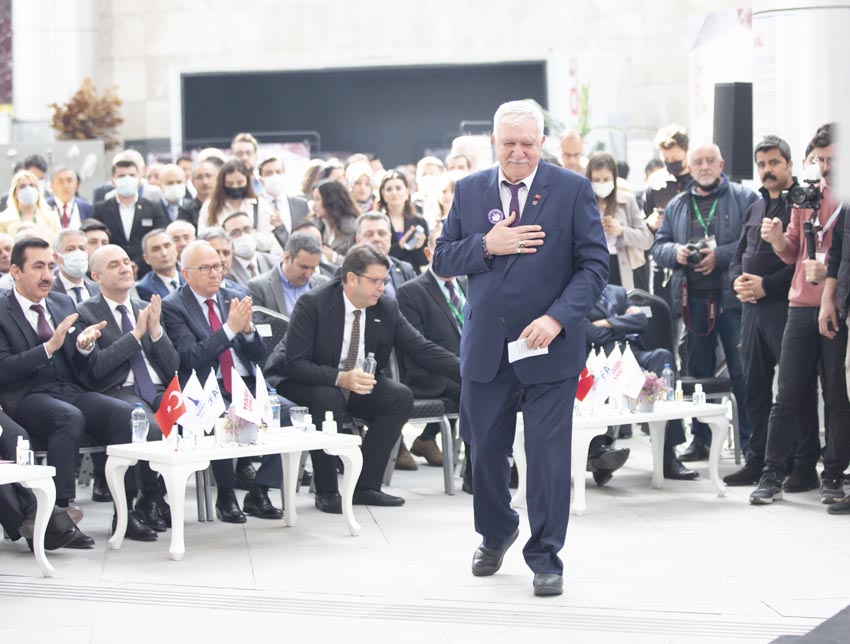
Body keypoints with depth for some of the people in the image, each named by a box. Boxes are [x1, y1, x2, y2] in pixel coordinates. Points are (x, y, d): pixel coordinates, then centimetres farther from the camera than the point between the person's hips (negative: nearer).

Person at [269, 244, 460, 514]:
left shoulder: (386, 309, -6)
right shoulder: (312, 305, -21)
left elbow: (422, 349, -4)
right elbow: (294, 364, -25)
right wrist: (340, 378, -40)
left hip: (358, 383, 5)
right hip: (305, 384, -5)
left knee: (401, 397, -18)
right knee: (329, 399, -37)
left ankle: (365, 486, -11)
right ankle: (326, 492, -21)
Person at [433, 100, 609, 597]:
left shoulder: (573, 190, -2)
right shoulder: (469, 191, 7)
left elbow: (595, 265, -6)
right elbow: (443, 261, 8)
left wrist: (558, 318, -19)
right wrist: (486, 245, -12)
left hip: (550, 346, -3)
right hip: (486, 346, 3)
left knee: (549, 454, -1)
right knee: (486, 449, 13)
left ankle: (546, 557, 11)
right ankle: (495, 533, 38)